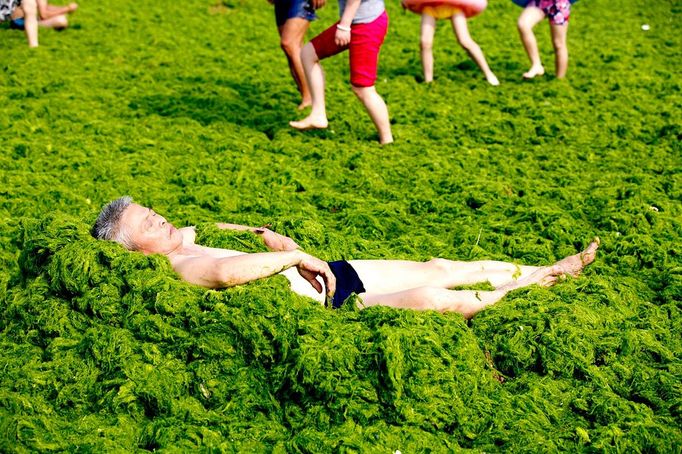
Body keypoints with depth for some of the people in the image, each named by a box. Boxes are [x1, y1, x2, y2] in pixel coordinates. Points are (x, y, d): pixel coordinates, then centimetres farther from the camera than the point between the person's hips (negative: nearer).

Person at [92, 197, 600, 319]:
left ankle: (549, 268, 18)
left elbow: (234, 229, 31)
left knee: (437, 268, 7)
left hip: (330, 273, 9)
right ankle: (519, 289, 3)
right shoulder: (177, 267, -13)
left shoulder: (188, 236, 13)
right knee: (429, 298, -20)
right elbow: (228, 271, -33)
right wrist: (296, 257, -23)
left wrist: (268, 236, 10)